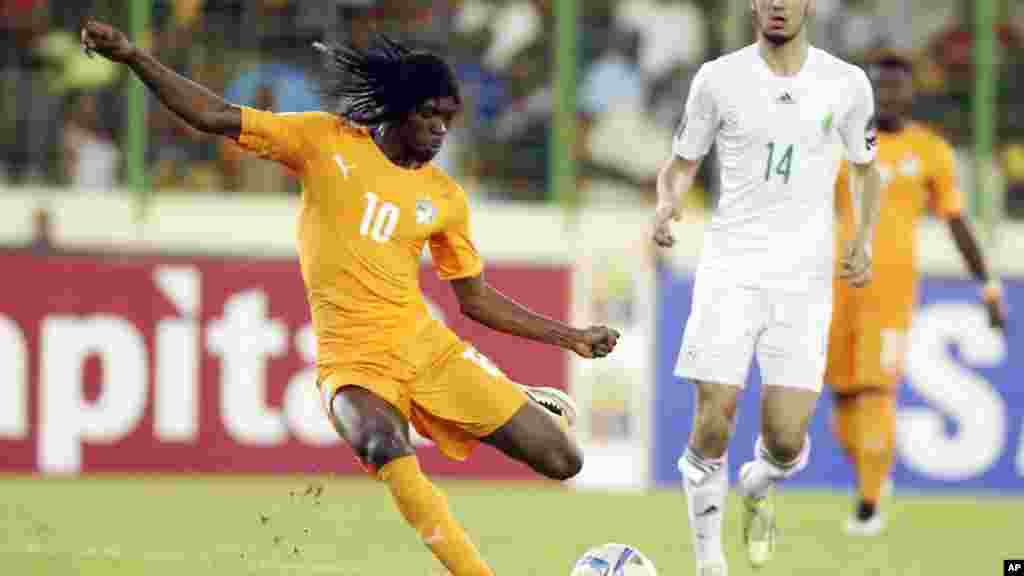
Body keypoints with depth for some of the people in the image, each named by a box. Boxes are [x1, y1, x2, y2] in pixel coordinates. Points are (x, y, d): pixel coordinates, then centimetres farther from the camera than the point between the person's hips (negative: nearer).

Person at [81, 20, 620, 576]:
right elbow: (215, 117, -1)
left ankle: (533, 404, 33)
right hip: (353, 360, -3)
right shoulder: (326, 141, 1)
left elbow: (475, 298, 17)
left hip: (427, 345, 3)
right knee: (385, 446, -40)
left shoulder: (445, 197, 8)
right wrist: (133, 57, -9)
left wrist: (570, 337, 14)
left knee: (563, 461, -4)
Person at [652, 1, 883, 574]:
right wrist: (667, 204, -12)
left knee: (786, 439, -7)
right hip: (731, 268, -1)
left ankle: (759, 486, 30)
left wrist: (865, 239, 2)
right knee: (714, 424, -11)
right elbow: (681, 164, 11)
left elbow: (866, 169, 18)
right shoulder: (719, 79, 1)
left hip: (805, 276, 1)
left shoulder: (847, 84, 3)